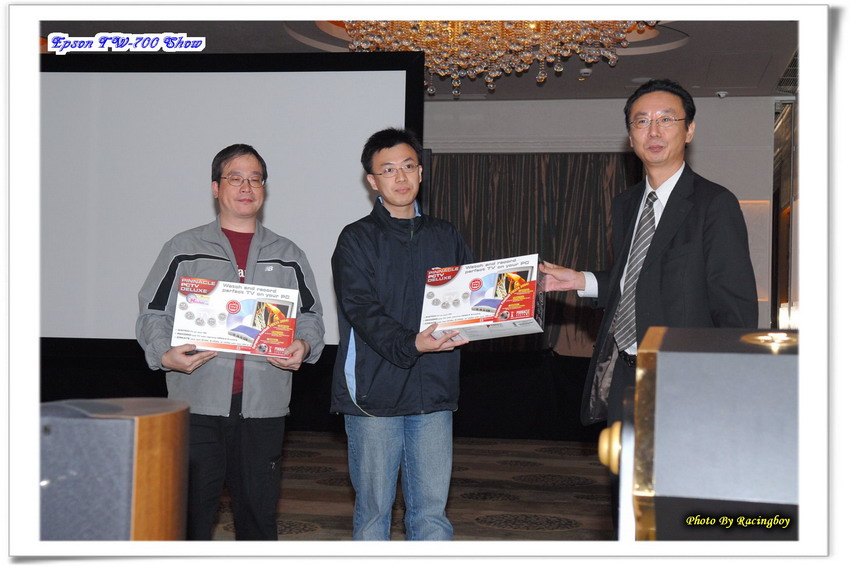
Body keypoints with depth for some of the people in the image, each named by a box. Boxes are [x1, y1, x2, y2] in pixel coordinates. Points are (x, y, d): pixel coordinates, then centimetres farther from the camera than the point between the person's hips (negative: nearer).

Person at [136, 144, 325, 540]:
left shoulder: (288, 256, 15)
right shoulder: (184, 249, 9)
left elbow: (311, 317, 14)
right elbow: (153, 314, 6)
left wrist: (303, 345, -7)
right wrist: (165, 355, -13)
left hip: (263, 406, 2)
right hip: (198, 403, -2)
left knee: (259, 510, 9)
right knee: (189, 511, 0)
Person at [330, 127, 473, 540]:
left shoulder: (445, 237, 14)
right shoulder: (357, 240, 1)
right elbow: (362, 312, -13)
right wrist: (411, 343, -29)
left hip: (433, 396, 3)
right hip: (374, 395, -3)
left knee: (431, 514, 6)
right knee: (373, 511, 7)